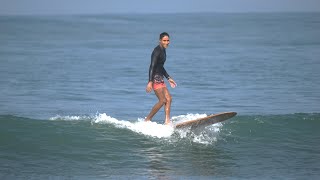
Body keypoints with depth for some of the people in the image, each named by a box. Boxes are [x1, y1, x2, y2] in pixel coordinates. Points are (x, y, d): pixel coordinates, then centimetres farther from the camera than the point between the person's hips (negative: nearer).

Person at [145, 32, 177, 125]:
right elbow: (152, 66, -22)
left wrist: (168, 78, 26)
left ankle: (167, 121, 3)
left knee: (169, 99, 4)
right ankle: (147, 119, -4)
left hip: (160, 78, 10)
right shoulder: (157, 51, -15)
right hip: (155, 78, -10)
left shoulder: (163, 50, 16)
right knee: (162, 100, -12)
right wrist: (150, 82, -29)